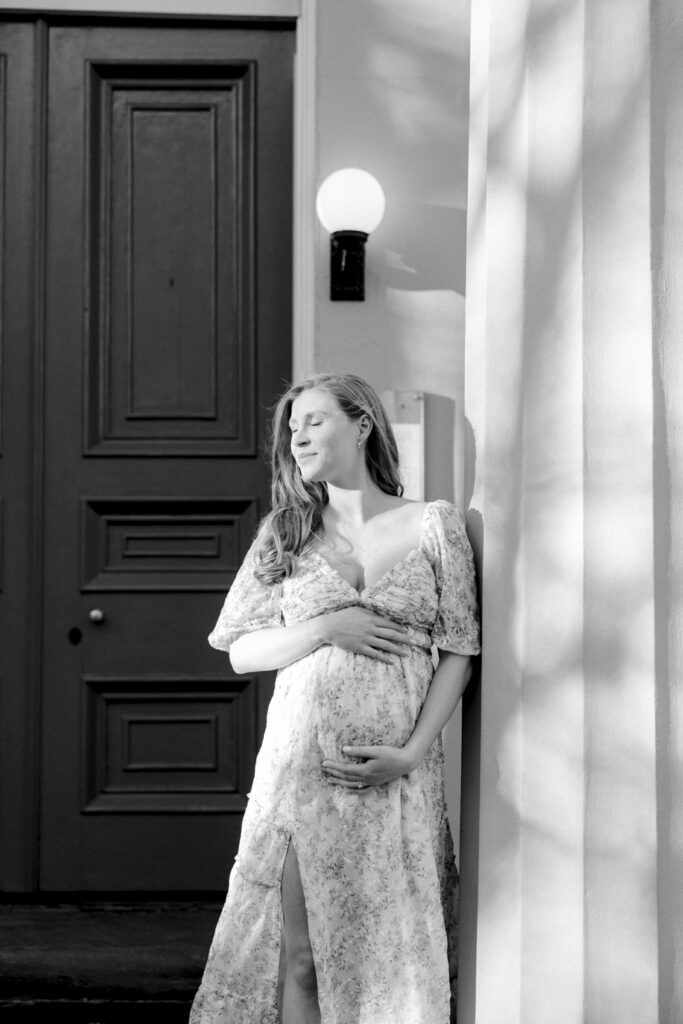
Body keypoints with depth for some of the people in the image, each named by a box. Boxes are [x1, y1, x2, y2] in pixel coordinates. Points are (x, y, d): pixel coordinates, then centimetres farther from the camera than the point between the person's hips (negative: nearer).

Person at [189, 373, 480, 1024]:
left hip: (399, 769, -1)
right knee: (299, 955, -1)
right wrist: (324, 630, -9)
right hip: (301, 765, 1)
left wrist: (411, 752, -9)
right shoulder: (285, 533, 10)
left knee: (390, 952, 1)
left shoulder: (434, 524, 4)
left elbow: (460, 651, 2)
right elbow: (240, 651, 9)